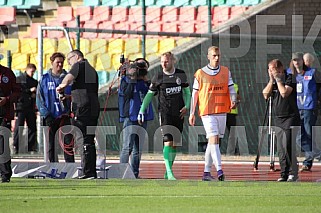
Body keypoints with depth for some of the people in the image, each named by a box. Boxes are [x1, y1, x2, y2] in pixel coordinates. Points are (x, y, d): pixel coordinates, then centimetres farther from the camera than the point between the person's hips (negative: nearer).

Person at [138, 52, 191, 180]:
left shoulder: (181, 75, 6)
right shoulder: (158, 77, -2)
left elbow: (187, 92, 16)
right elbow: (149, 95, 5)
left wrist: (186, 106, 0)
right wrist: (141, 111, 1)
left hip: (179, 114, 4)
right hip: (165, 113, -4)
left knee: (175, 144, 6)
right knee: (168, 142, -16)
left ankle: (167, 173, 16)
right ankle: (169, 173, -22)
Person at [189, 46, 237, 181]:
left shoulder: (226, 72, 10)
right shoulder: (200, 74, 0)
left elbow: (231, 89, 6)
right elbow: (195, 94, 5)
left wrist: (233, 101, -15)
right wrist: (192, 113, 5)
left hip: (222, 111, 4)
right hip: (207, 112, -4)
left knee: (212, 142, 10)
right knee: (213, 139, -16)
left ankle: (206, 172, 18)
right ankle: (219, 170, -25)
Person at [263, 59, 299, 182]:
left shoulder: (289, 79, -7)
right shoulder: (273, 81, 14)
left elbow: (284, 93, -20)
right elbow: (266, 95, 3)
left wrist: (278, 79, -12)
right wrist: (271, 80, -3)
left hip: (290, 117, -7)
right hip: (278, 119, 7)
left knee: (287, 146, -13)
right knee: (280, 148, 5)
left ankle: (293, 173, -9)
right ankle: (284, 173, 8)